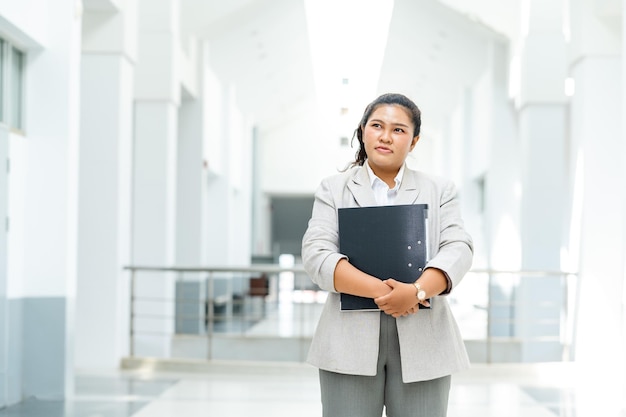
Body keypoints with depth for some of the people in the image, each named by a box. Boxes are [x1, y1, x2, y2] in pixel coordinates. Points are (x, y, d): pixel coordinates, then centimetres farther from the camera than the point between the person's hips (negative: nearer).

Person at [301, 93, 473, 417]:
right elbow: (316, 255, -4)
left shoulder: (439, 191, 13)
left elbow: (458, 249, -1)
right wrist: (379, 291, -17)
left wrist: (417, 291, -21)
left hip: (422, 342, 1)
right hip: (351, 341, -1)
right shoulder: (334, 189, 10)